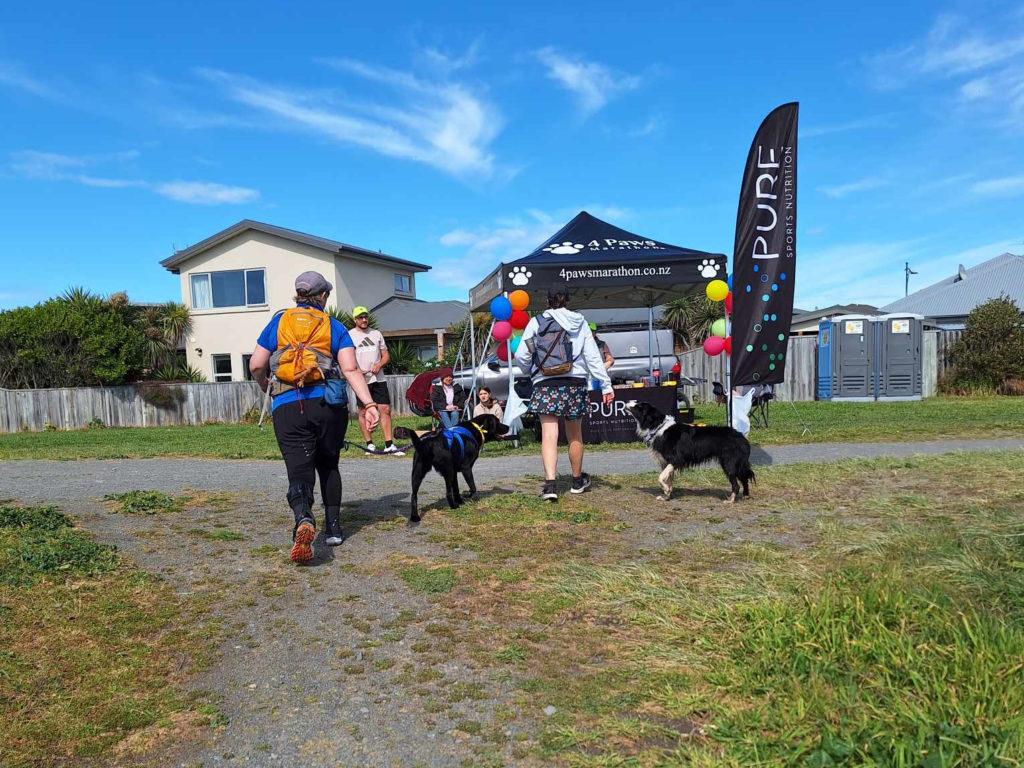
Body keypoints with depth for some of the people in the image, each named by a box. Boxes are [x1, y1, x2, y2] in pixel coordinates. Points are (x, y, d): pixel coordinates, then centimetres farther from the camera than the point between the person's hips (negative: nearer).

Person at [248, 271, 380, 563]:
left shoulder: (278, 322, 12)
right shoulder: (334, 327, 9)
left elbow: (256, 365, 7)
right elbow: (351, 369, -4)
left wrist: (267, 388, 27)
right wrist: (368, 403, -10)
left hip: (287, 407, -1)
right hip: (328, 404, 1)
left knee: (299, 470, -3)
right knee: (328, 466, 20)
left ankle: (304, 519, -32)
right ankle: (333, 528, 22)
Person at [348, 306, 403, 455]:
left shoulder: (377, 334, 14)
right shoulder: (349, 335, 3)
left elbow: (386, 355, 15)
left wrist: (379, 365, -6)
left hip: (378, 378, 3)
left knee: (386, 409, -3)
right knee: (363, 412, 2)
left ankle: (389, 446, -2)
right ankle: (369, 444, 12)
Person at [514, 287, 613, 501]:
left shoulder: (536, 322, 4)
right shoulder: (579, 322, 7)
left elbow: (521, 356, 1)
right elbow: (593, 357, 2)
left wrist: (531, 372, 21)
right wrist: (606, 385, 3)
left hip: (545, 384, -1)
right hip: (574, 383, 2)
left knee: (549, 435, -6)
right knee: (575, 435, 15)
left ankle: (550, 483, -21)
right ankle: (577, 481, 31)